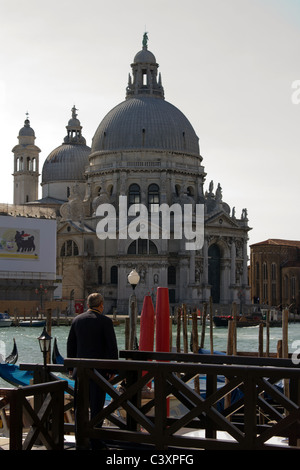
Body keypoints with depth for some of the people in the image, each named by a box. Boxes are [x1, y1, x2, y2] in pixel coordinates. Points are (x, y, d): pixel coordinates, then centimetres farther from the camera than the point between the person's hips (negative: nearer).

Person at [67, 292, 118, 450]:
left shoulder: (77, 320, 7)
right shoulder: (105, 321, -7)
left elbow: (70, 345, 12)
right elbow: (112, 347, -10)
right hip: (99, 368, -4)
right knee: (96, 405, 0)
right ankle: (95, 442, 1)